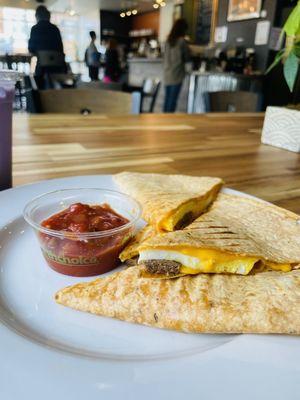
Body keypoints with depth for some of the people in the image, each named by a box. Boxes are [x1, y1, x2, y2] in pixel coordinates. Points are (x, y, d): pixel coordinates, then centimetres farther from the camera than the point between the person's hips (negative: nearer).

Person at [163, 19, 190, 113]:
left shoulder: (168, 40, 8)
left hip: (167, 74, 6)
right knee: (173, 99, -4)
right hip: (176, 74, -6)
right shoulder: (182, 41, -8)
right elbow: (187, 57, 1)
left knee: (167, 98, 10)